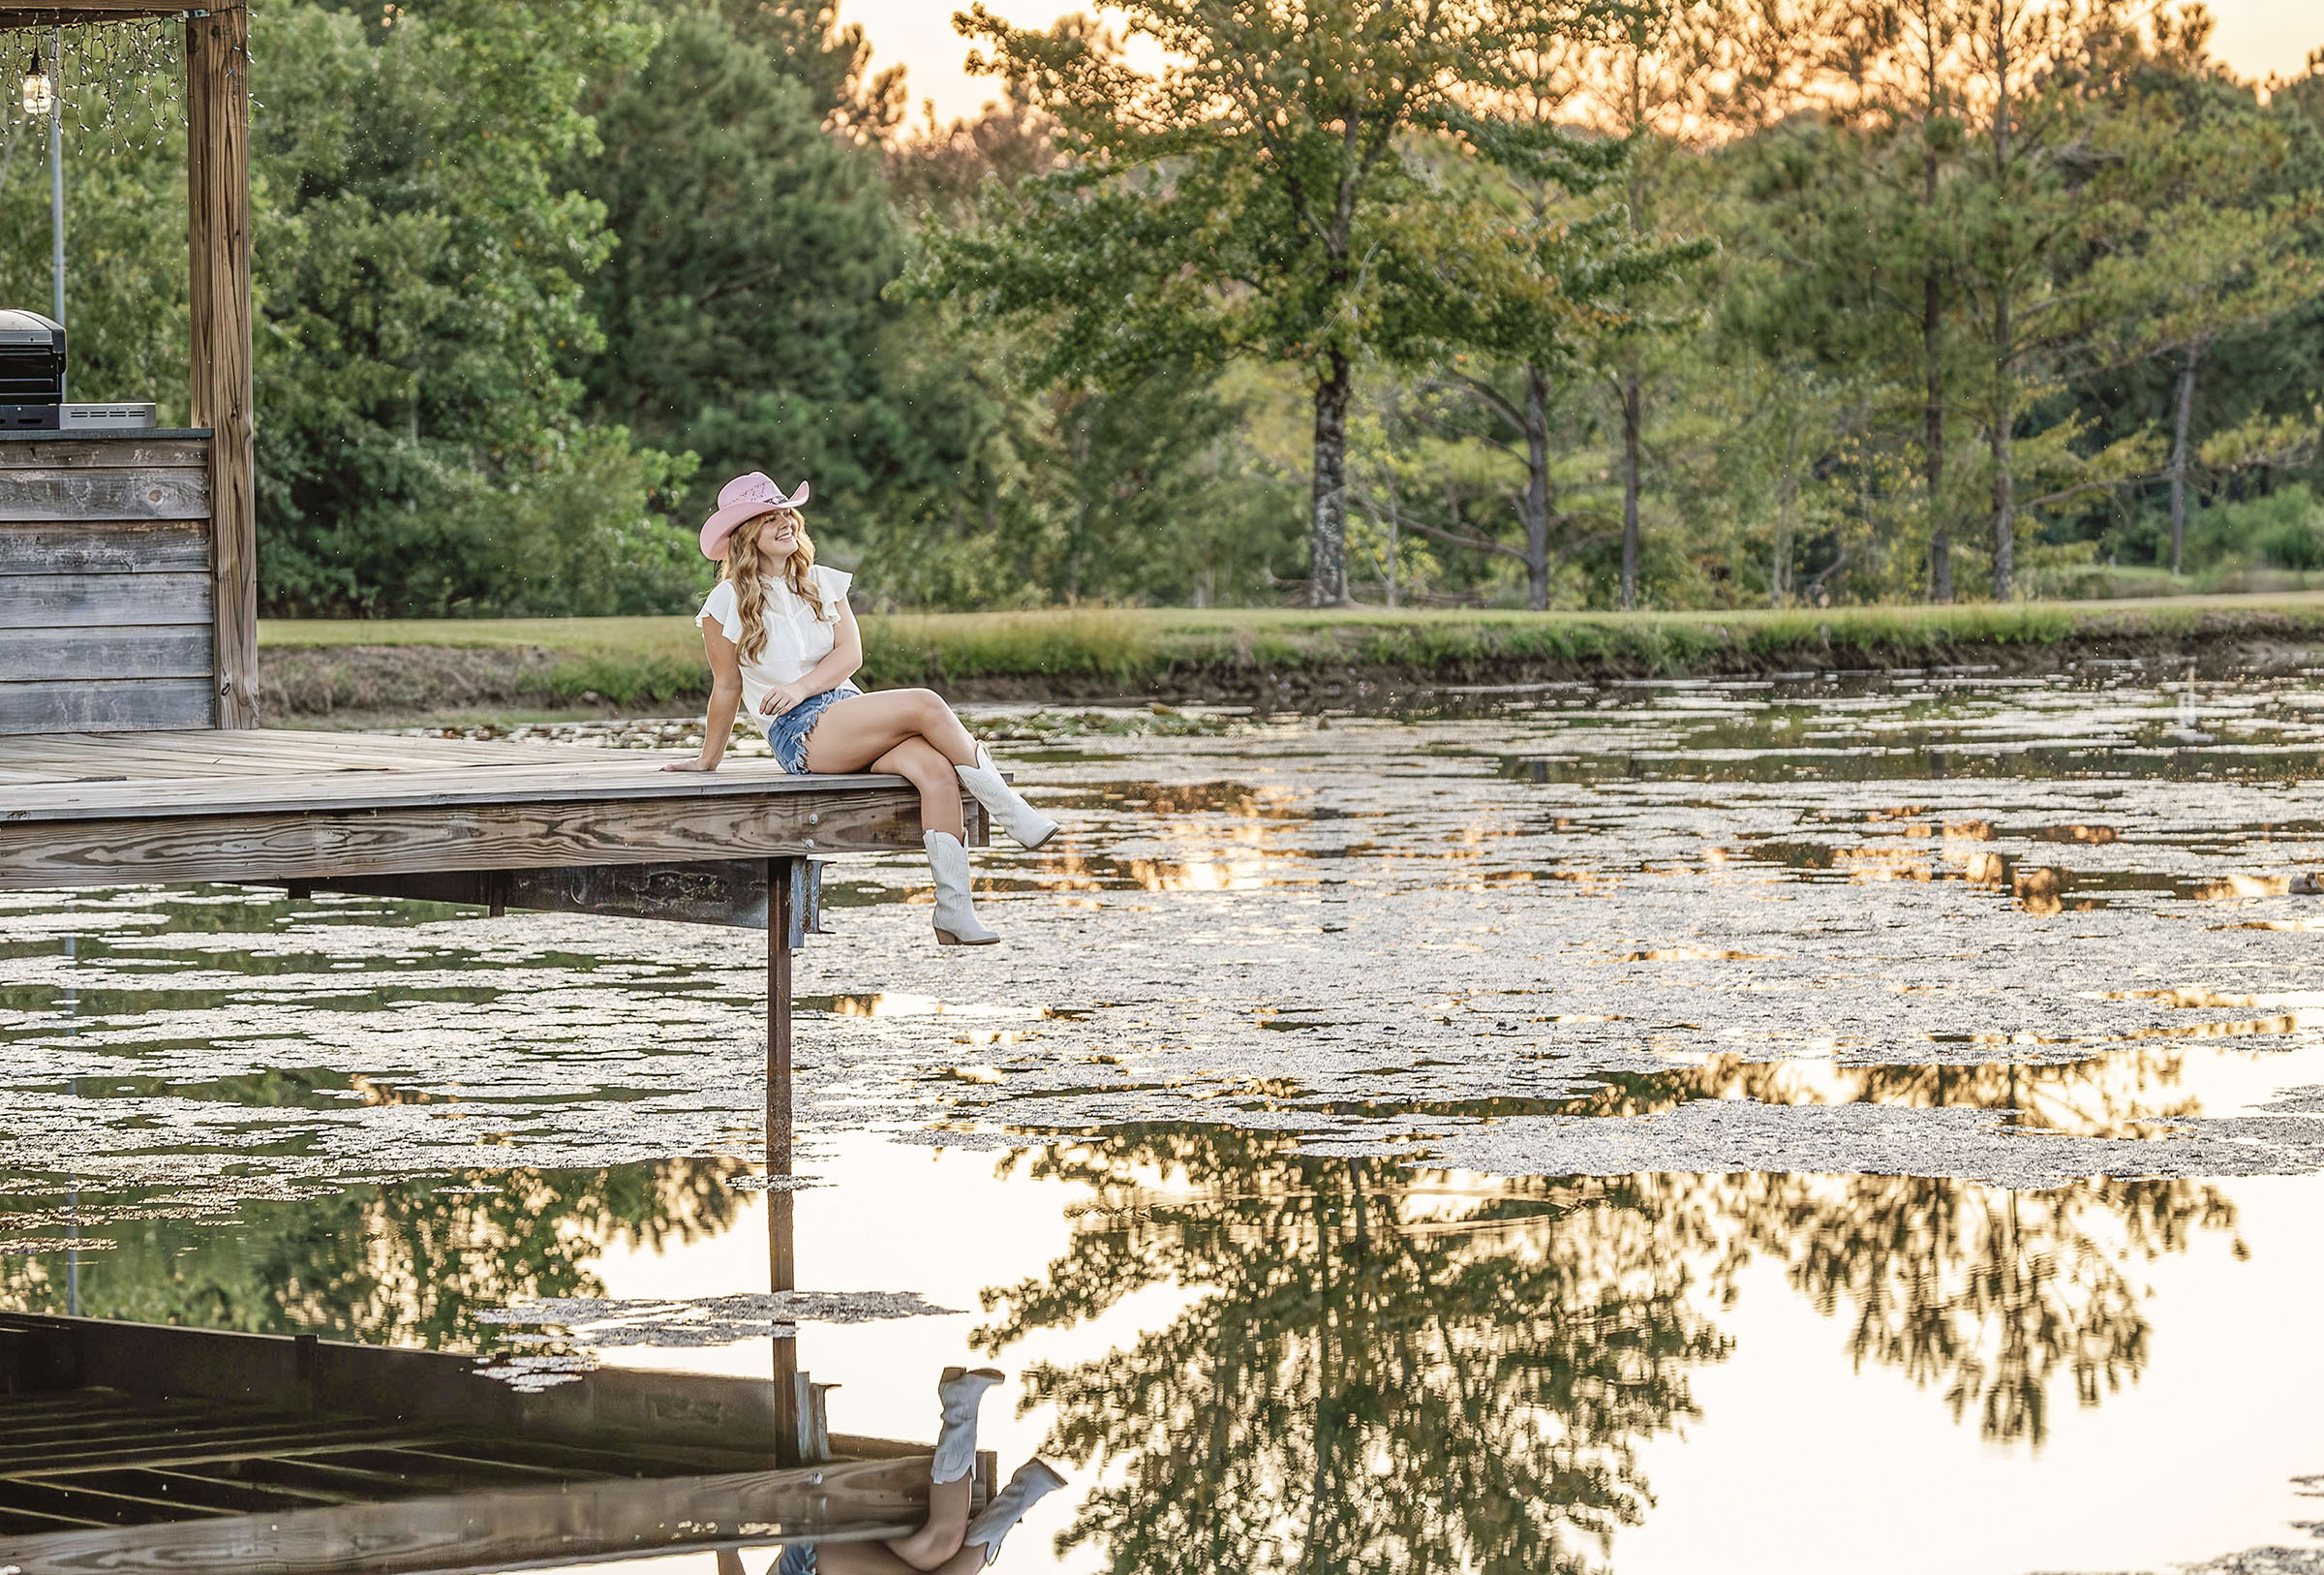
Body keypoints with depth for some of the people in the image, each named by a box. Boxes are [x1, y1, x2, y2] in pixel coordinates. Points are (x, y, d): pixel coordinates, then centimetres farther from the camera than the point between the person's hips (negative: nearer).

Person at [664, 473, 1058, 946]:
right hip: (799, 732, -5)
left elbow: (850, 653, 5)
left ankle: (954, 910, -31)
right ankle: (1009, 811, -18)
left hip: (846, 706, 5)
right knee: (925, 705, -26)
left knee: (937, 770, -26)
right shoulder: (728, 603, 1)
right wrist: (709, 760, 15)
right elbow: (727, 686, 10)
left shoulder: (821, 583, 16)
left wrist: (803, 686, -12)